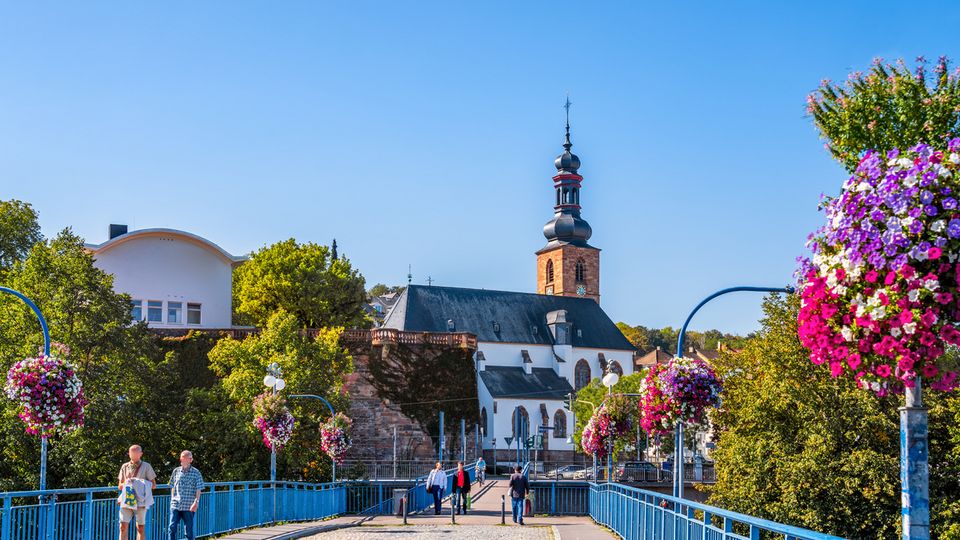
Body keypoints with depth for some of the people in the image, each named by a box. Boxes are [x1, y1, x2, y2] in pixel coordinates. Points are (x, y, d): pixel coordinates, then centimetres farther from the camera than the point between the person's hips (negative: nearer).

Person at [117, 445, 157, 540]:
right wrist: (126, 483, -8)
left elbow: (153, 485, 4)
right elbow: (120, 486, 15)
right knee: (123, 527, -8)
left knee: (140, 528, 2)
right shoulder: (125, 467, 13)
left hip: (140, 501, -2)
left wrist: (142, 484, -13)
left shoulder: (146, 466, 6)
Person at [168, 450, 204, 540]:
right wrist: (172, 500, 11)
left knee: (189, 529, 4)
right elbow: (172, 487, 16)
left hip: (188, 506, -3)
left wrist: (196, 502, -12)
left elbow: (198, 490, -3)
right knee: (172, 527, -6)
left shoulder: (196, 473, -1)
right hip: (175, 505, 3)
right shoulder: (176, 471, 8)